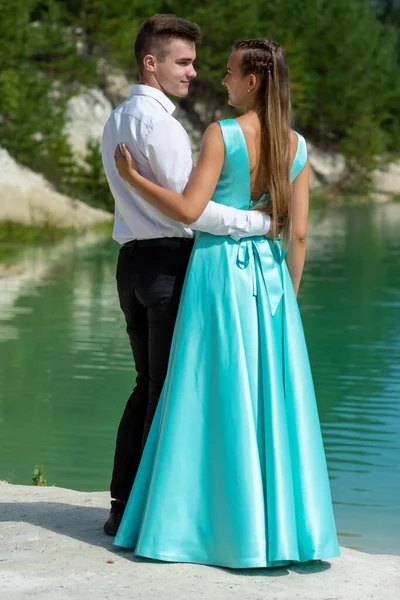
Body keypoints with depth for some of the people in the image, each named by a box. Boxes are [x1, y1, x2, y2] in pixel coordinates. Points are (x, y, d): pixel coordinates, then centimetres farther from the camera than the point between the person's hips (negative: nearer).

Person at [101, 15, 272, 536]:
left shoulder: (116, 120, 16)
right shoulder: (157, 122, -14)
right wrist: (261, 221, -13)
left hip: (132, 260, 9)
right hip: (167, 262, -9)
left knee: (147, 385, 15)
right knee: (170, 389, -2)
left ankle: (123, 507, 18)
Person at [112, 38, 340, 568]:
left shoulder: (222, 134, -10)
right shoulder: (296, 145, 4)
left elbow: (189, 210, -16)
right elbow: (298, 233, 4)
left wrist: (132, 177, -4)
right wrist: (288, 293, 14)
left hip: (219, 269, -4)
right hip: (270, 273, 5)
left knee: (217, 400, 2)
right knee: (273, 400, 8)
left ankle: (221, 525, 6)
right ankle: (282, 526, 11)